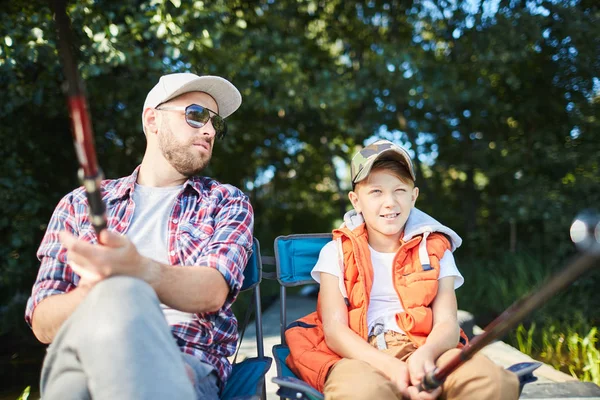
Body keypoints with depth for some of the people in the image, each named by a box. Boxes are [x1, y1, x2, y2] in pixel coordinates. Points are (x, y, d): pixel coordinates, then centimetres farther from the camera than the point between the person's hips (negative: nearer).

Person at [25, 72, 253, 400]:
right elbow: (43, 323, 9)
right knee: (120, 295, -34)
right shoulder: (79, 205, 17)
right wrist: (92, 292, -15)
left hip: (188, 364, -1)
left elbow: (212, 292, -6)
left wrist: (139, 269, -27)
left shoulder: (227, 203, 13)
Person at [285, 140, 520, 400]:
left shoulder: (436, 251, 13)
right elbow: (335, 329, -2)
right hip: (361, 357, -2)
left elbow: (447, 324, 2)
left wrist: (425, 354, -23)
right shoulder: (336, 252, 8)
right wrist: (390, 366, -21)